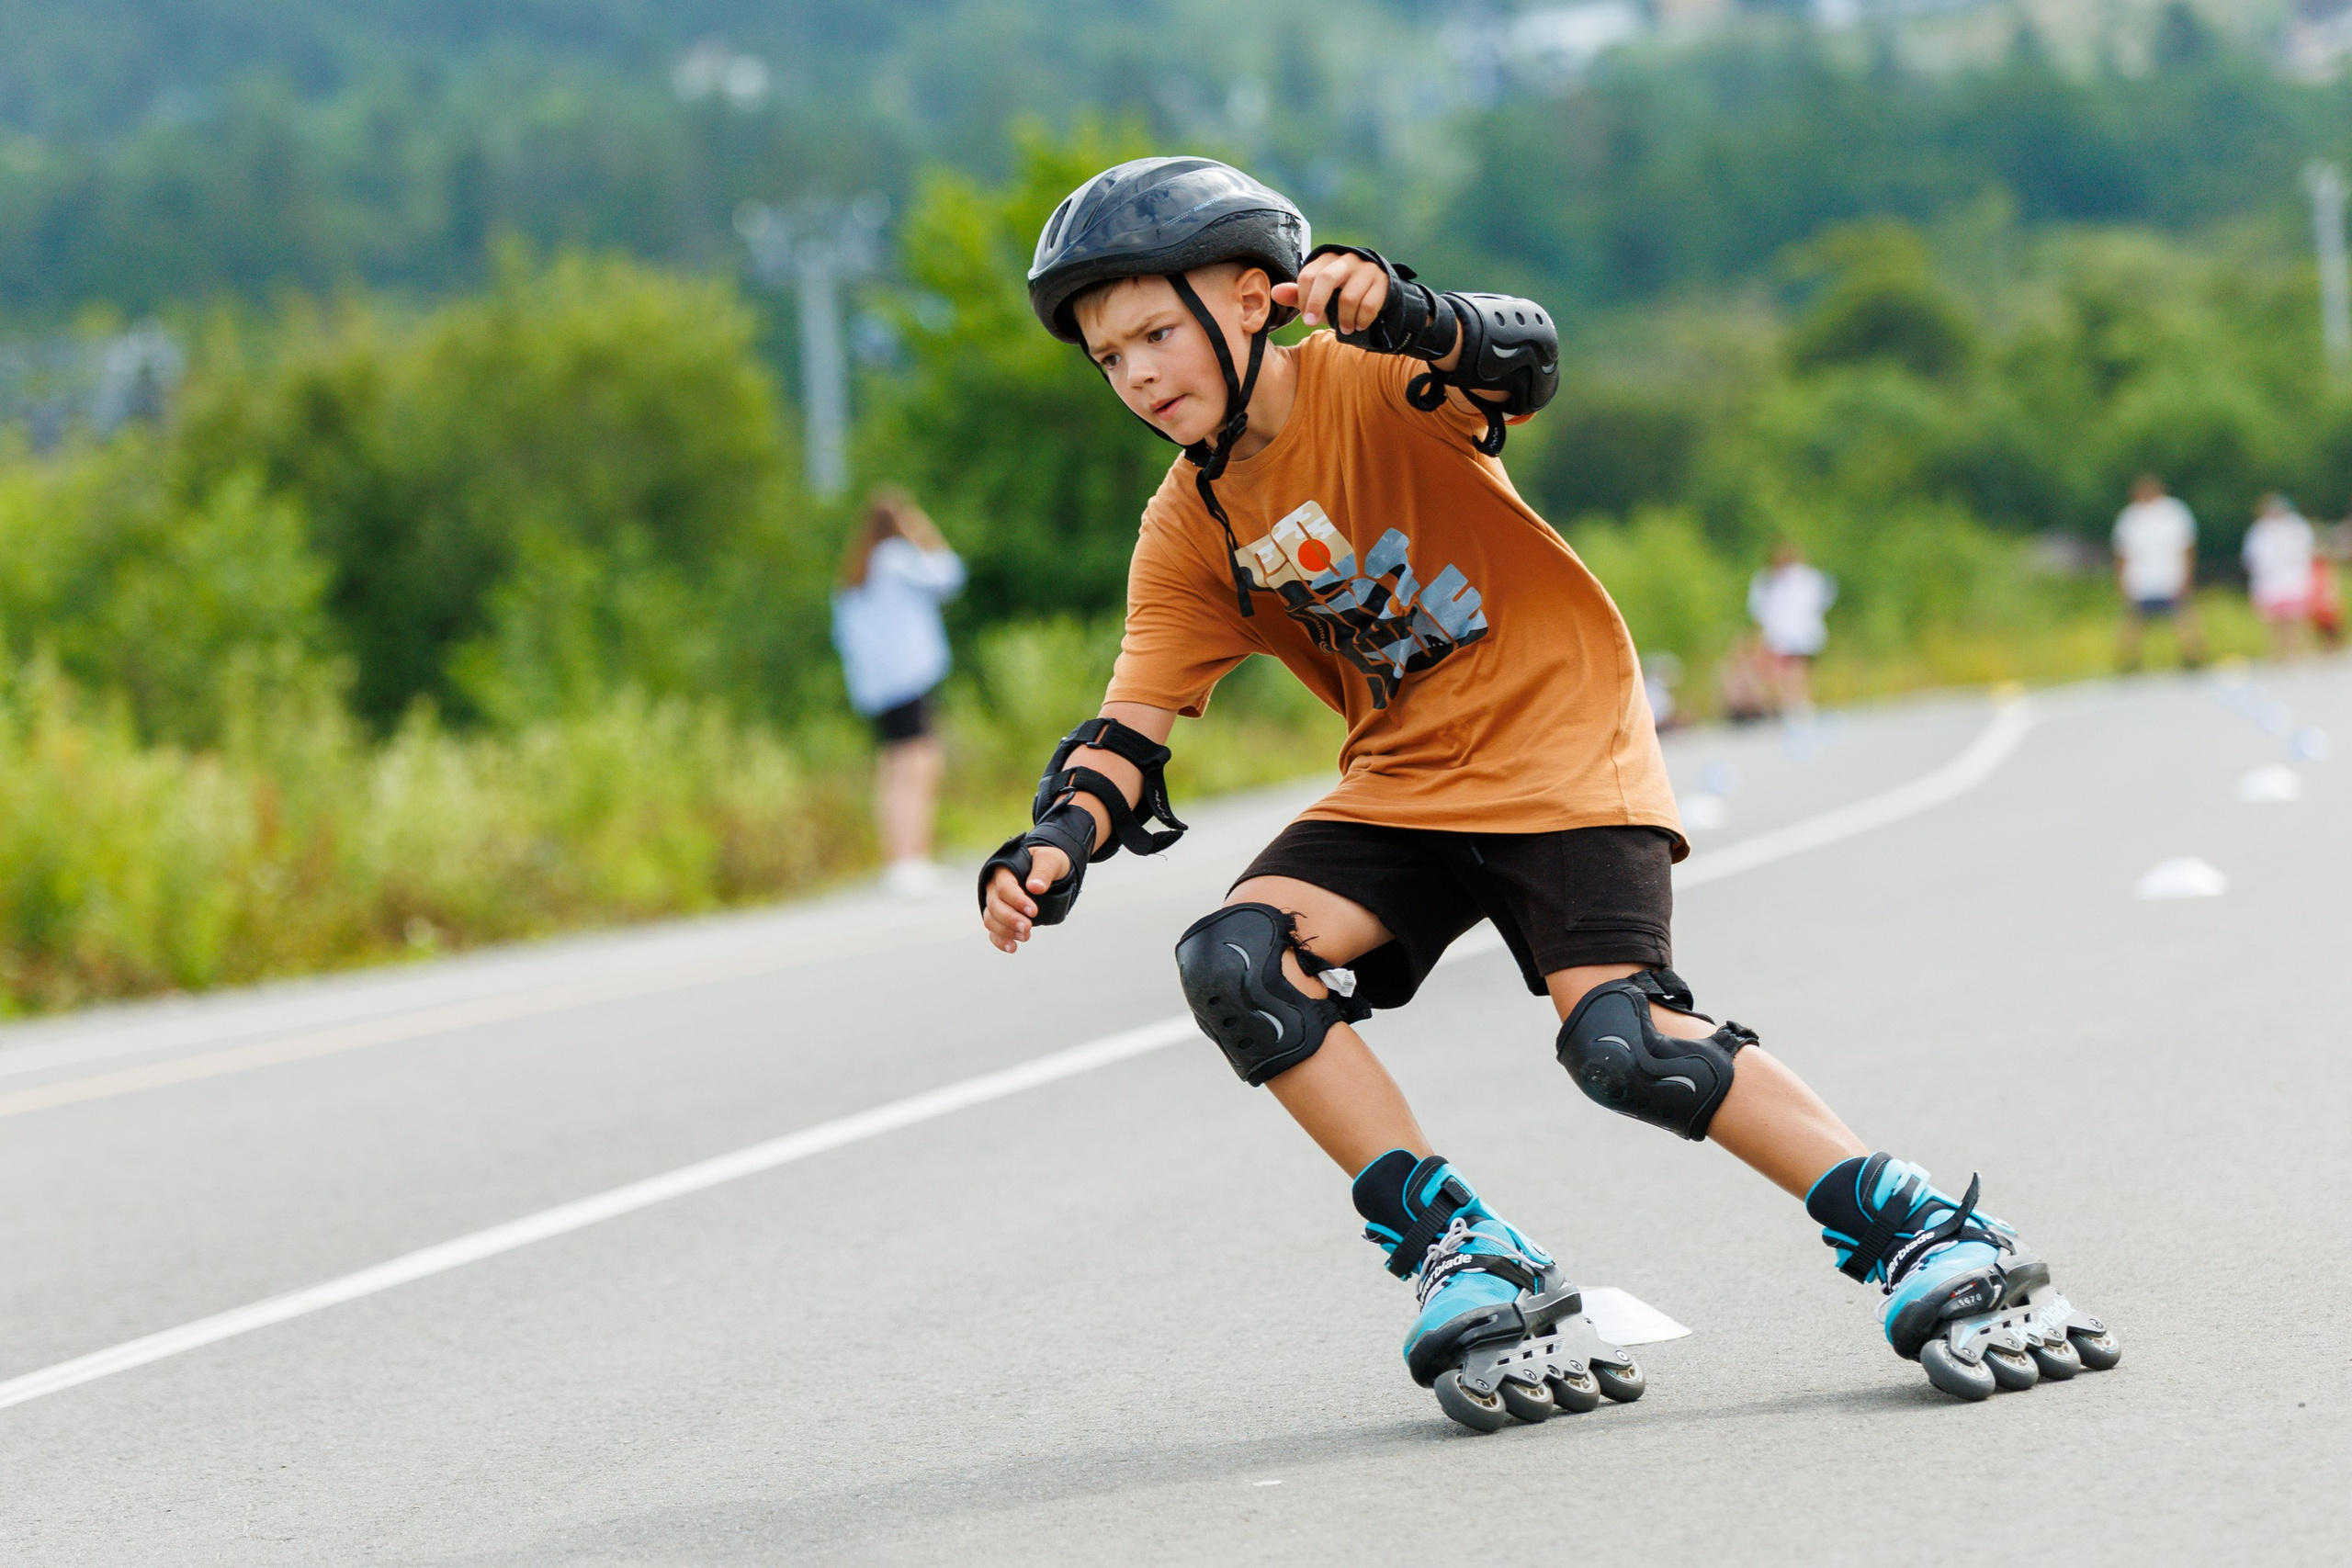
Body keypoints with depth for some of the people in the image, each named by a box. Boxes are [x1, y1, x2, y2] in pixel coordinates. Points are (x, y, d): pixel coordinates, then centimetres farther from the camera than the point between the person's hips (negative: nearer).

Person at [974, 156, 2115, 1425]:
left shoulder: (1367, 381, -13)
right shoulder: (1186, 535, 2)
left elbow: (1523, 361, -34)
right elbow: (1132, 728, -2)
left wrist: (1407, 319, -55)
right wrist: (1059, 842, -22)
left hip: (1561, 749, -6)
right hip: (1401, 788, 6)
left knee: (1625, 1043, -24)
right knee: (1233, 962, -19)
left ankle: (1927, 1240, -11)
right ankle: (1470, 1267, -11)